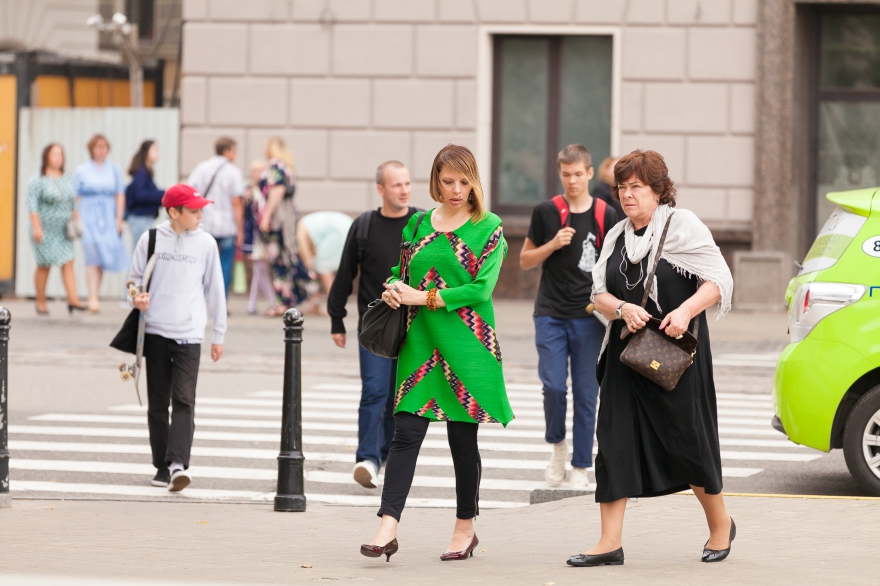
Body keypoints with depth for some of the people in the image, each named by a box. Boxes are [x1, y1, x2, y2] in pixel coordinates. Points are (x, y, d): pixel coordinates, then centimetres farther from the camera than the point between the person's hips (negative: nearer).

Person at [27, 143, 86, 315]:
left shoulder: (67, 180, 12)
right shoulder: (38, 180, -5)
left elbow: (73, 204, 18)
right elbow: (32, 205, -10)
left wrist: (77, 221, 10)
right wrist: (36, 227, -17)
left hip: (64, 231, 5)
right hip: (45, 231, -5)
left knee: (68, 263, -6)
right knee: (44, 265, 1)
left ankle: (73, 299, -14)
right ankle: (41, 302, 13)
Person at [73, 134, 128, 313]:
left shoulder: (113, 169, 11)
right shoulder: (82, 170, 4)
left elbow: (120, 196, 12)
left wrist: (119, 219, 4)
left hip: (108, 217, 2)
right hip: (88, 216, -2)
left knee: (102, 257, 0)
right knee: (92, 255, -13)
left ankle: (93, 297, 11)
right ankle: (93, 297, -15)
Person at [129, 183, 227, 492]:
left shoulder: (205, 243, 4)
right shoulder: (151, 240, 3)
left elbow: (214, 289, 10)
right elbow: (135, 277, 12)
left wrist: (219, 335, 13)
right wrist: (137, 298, -11)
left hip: (189, 334, -1)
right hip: (155, 330, 1)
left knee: (184, 402, -12)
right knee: (158, 403, 6)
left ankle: (178, 463, -21)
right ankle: (162, 466, 14)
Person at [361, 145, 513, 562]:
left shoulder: (487, 229, -2)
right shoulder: (419, 223, 11)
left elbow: (481, 288, -11)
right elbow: (403, 270, 21)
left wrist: (424, 297, -13)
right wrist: (395, 289, -3)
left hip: (466, 344, -3)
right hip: (421, 340, 3)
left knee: (462, 435, 4)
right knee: (406, 431, -6)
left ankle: (465, 528, 18)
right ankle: (388, 528, -12)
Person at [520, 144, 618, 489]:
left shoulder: (605, 216, 3)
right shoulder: (546, 212, 3)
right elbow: (525, 261, 8)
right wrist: (553, 244, -9)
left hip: (588, 316, 0)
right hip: (551, 314, 0)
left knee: (585, 393, 1)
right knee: (554, 386, -10)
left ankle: (581, 466, 10)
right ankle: (557, 444, 18)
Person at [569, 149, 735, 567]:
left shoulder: (682, 225, -5)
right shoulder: (617, 236, 13)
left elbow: (718, 280, -9)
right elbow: (599, 291, 10)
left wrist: (686, 310, -24)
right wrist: (622, 308, -12)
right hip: (626, 352, 5)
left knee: (686, 440, 0)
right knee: (615, 439, -3)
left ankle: (720, 524, 23)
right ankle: (610, 542, -2)